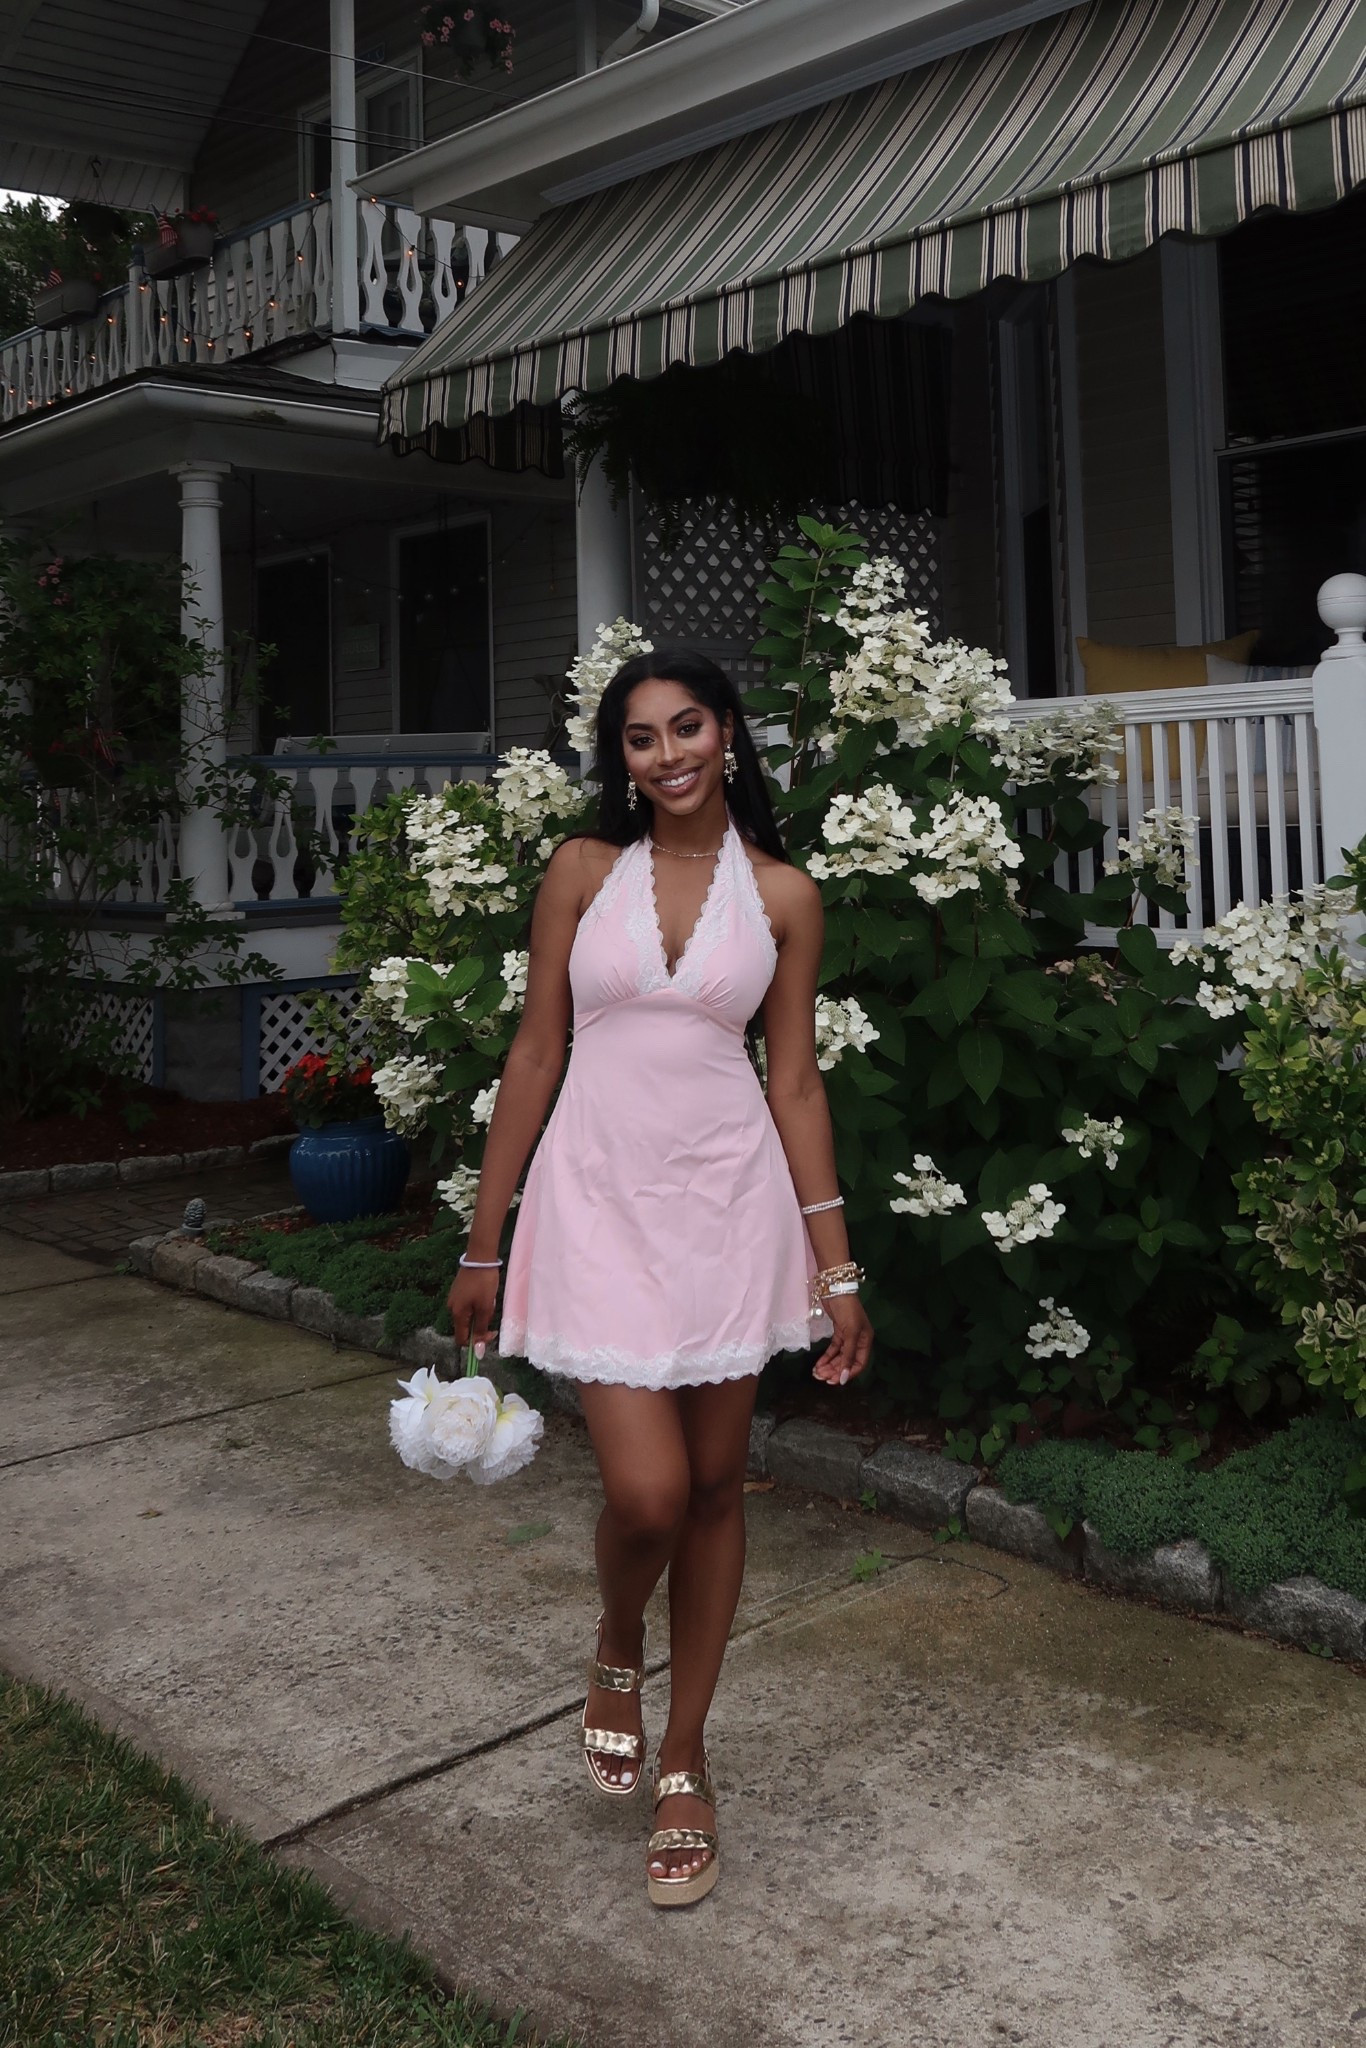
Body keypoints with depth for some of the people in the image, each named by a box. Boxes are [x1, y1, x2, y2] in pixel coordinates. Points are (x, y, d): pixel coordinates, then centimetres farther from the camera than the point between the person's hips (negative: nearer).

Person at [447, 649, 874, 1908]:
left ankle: (684, 1756, 28)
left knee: (715, 1485, 9)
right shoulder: (584, 871, 1)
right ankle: (617, 1653, 26)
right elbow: (536, 1054, 3)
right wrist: (483, 1245, 3)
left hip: (730, 1200, 1)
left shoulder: (782, 893, 3)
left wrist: (836, 1265, 2)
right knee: (647, 1493, -10)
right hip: (603, 1200, -1)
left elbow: (794, 1079, 5)